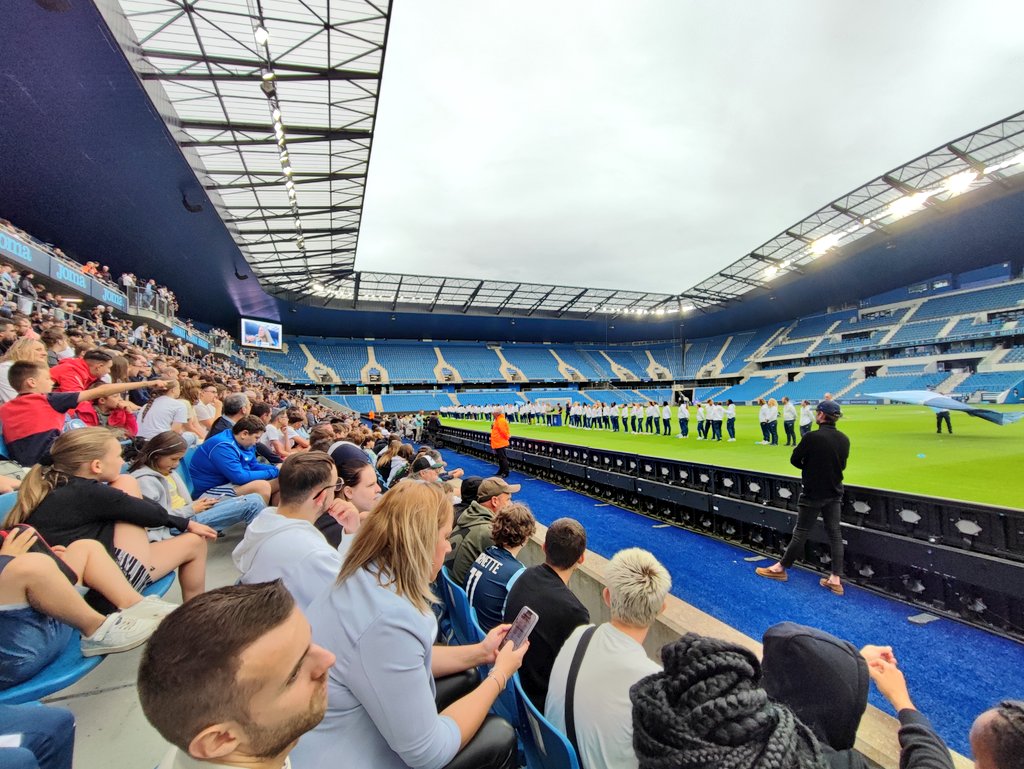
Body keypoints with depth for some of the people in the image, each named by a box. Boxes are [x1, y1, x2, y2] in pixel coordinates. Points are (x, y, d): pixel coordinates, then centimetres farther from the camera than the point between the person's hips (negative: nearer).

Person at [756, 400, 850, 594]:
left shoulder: (812, 437, -21)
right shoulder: (844, 439, 0)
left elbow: (795, 460, -11)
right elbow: (842, 465, 11)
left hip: (812, 493, -6)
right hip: (834, 493, 6)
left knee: (801, 531, 4)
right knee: (835, 533, 11)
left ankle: (781, 568, 17)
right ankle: (836, 579, 16)